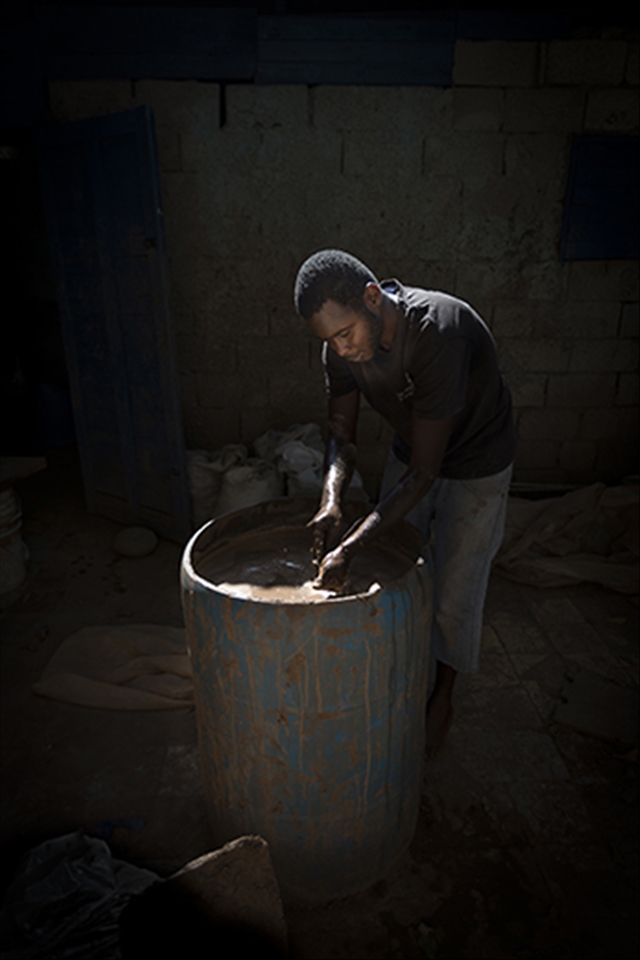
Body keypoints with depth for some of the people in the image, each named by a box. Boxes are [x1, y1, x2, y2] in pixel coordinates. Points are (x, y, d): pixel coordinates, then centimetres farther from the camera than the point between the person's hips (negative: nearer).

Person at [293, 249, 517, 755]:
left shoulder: (440, 334, -40)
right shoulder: (344, 340, -20)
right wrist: (332, 500, -30)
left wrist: (349, 548, -40)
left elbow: (423, 473, -38)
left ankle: (442, 698, 31)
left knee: (453, 588, 5)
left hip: (475, 464, -5)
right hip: (411, 452, 6)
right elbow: (342, 431, -10)